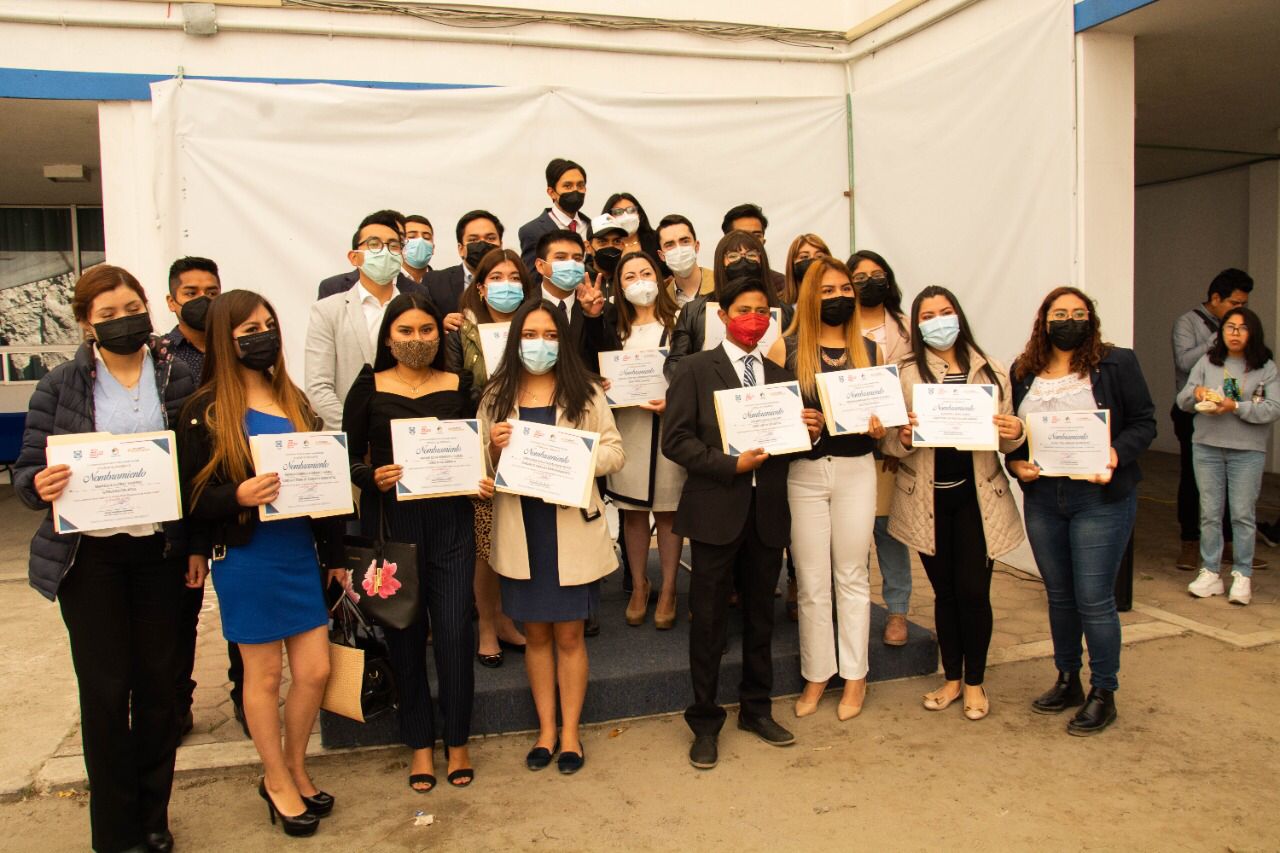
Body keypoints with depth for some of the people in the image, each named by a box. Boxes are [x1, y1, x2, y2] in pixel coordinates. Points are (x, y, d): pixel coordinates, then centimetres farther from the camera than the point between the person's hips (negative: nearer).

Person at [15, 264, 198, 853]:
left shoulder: (180, 380, 1)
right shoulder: (60, 386, -1)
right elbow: (26, 469, 0)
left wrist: (199, 544, 2)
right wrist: (40, 485, -24)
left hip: (161, 552, 1)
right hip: (90, 556, -1)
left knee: (158, 682, 9)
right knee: (105, 688, 4)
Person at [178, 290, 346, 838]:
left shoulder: (294, 401, 10)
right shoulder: (205, 412, -5)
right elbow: (191, 499, -7)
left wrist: (335, 556, 13)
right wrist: (239, 496, -27)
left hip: (302, 553, 5)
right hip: (247, 560, -5)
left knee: (315, 670, 9)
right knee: (264, 674, 8)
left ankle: (295, 767, 32)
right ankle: (277, 781, 28)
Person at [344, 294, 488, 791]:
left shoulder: (458, 387, 6)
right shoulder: (369, 387, 2)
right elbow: (349, 458, 2)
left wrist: (484, 482, -8)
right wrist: (374, 477, -17)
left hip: (450, 522, 1)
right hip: (391, 522, 0)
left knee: (454, 631, 1)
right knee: (405, 632, 8)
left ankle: (456, 741, 20)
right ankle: (420, 743, 25)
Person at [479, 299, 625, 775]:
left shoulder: (586, 393, -1)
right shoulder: (496, 396, 4)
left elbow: (615, 453, -2)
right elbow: (481, 466, 7)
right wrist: (495, 447, -14)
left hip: (572, 527, -2)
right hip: (519, 528, 2)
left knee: (568, 634, 9)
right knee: (536, 633, 13)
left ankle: (570, 732, 24)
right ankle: (546, 729, 28)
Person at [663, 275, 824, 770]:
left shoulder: (781, 376, 13)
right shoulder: (696, 370, -1)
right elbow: (676, 440, -9)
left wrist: (810, 432, -6)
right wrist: (731, 465, -17)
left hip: (768, 511, 4)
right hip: (716, 510, -4)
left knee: (760, 616, 15)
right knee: (709, 620, 4)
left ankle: (756, 709, 31)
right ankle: (705, 722, 18)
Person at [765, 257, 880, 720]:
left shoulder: (868, 349, 7)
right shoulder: (787, 347, -1)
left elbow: (882, 409, 13)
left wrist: (879, 427, -9)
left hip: (856, 470, 2)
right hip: (805, 472, -1)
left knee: (851, 576, 10)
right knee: (811, 581, 6)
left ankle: (855, 675, 23)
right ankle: (816, 674, 21)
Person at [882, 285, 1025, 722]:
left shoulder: (991, 371, 3)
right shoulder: (905, 374, -1)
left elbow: (1005, 438, 8)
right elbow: (888, 441, -3)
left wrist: (1015, 433, -13)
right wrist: (905, 437, -24)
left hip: (977, 496, 0)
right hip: (928, 499, 0)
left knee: (973, 591, 2)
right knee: (944, 591, 12)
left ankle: (975, 681, 24)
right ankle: (952, 677, 30)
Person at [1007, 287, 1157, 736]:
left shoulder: (1117, 363, -2)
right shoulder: (1024, 373, 7)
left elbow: (1143, 422, -2)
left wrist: (1115, 456, -19)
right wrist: (1016, 462, -7)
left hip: (1100, 497, -4)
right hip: (1041, 498, 4)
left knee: (1094, 598, -2)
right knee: (1059, 595, 15)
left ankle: (1103, 694, 15)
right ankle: (1067, 681, 31)